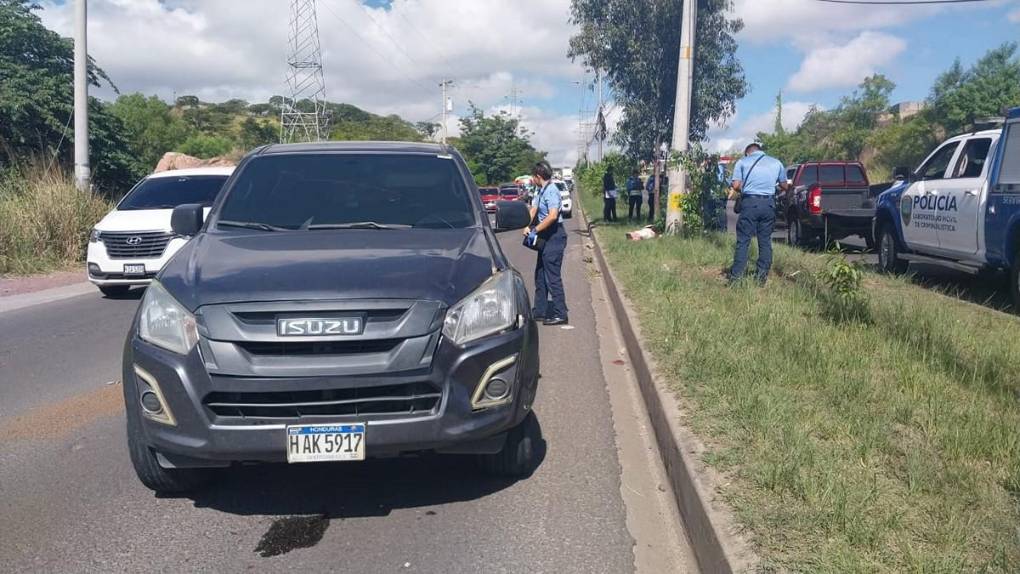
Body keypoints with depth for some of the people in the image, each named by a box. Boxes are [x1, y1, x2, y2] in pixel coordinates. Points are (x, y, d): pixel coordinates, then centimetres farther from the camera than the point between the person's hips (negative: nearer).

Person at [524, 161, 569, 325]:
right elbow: (534, 209, 7)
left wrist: (535, 230, -20)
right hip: (545, 237, 10)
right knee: (540, 275, 15)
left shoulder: (551, 191, -17)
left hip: (554, 236, -10)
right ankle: (540, 311, 24)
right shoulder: (541, 191, 13)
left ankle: (560, 314, -1)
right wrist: (528, 227, -10)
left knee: (552, 276, -7)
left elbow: (553, 215, -27)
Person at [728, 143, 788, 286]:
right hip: (769, 203, 2)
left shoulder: (742, 162, 7)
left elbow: (735, 185, -2)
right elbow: (785, 186, 18)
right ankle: (762, 277, 9)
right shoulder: (776, 162, 14)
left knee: (743, 240, 1)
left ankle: (736, 276, -2)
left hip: (750, 202, -2)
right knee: (765, 240, 9)